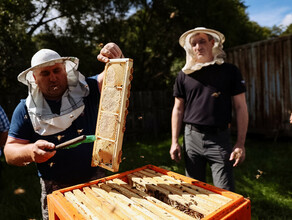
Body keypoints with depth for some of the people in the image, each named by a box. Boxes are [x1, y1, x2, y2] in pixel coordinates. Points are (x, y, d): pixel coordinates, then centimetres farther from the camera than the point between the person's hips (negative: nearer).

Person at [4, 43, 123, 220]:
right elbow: (10, 150, -2)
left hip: (96, 182, 1)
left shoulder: (86, 91, -1)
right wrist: (31, 151, -24)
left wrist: (116, 59, -33)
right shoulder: (26, 109, -1)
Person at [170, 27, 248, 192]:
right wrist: (175, 142, 3)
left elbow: (241, 108, 2)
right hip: (191, 137, 2)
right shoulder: (185, 75, 6)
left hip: (220, 138, -2)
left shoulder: (230, 71, 3)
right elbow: (178, 109, 8)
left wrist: (240, 144, -5)